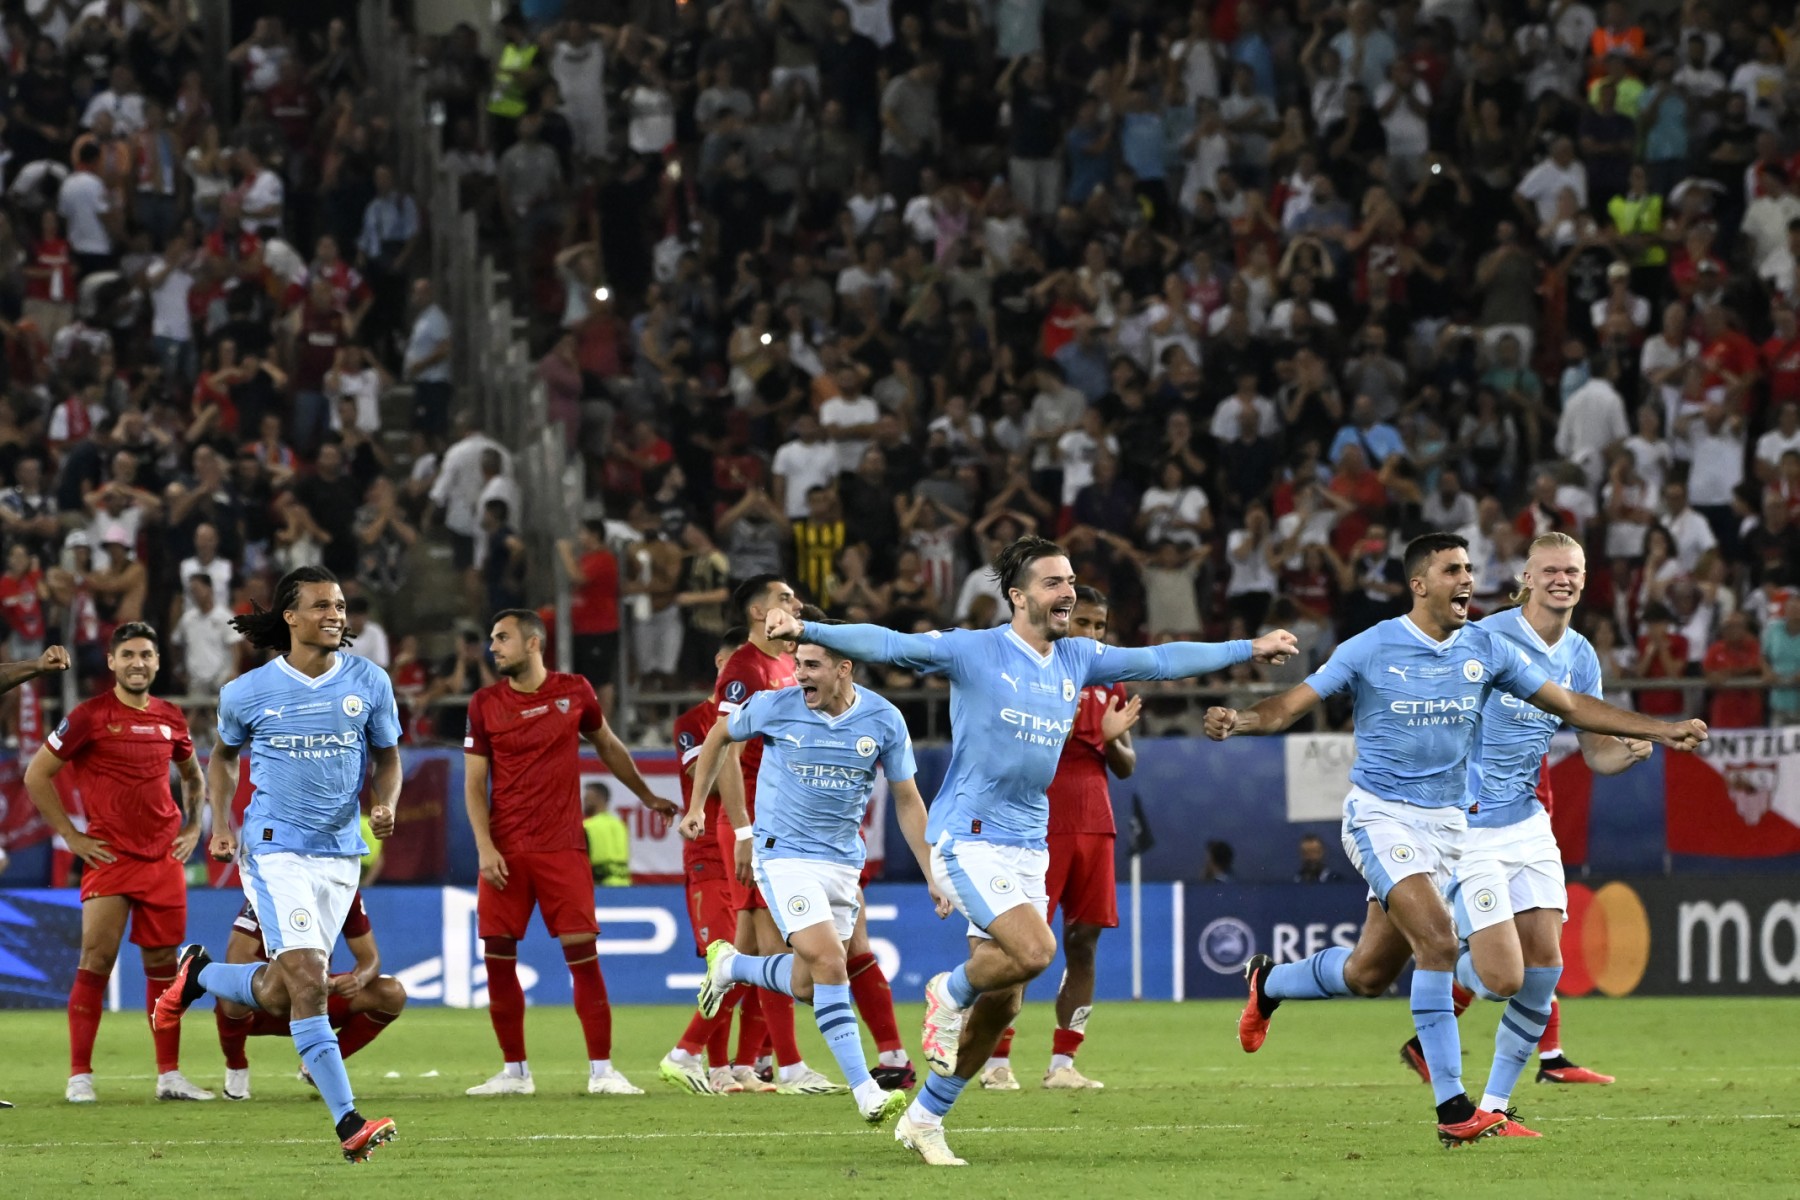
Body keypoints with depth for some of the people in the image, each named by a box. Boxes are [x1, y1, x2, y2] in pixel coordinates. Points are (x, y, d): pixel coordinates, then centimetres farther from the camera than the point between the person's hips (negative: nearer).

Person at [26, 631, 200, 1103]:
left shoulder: (170, 719, 9)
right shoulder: (89, 716, -6)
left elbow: (193, 775, 27)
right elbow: (36, 775, -2)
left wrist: (192, 828, 13)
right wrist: (72, 836, -5)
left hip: (164, 855, 4)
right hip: (109, 856, -4)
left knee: (163, 965, 6)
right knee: (96, 961, -9)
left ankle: (169, 1075, 12)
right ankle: (79, 1076, -4)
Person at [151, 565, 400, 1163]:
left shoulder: (368, 682, 2)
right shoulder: (249, 692, -3)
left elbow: (387, 755, 14)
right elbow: (223, 754, 15)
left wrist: (385, 804, -7)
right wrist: (220, 825, 2)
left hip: (340, 854, 4)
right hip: (274, 849, -4)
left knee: (276, 994, 6)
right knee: (309, 982, -18)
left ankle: (199, 973, 38)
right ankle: (348, 1123, -19)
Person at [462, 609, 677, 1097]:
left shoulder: (575, 692, 4)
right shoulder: (485, 704, 4)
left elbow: (608, 747, 21)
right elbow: (474, 782, 4)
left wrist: (647, 796, 29)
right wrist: (485, 847, -7)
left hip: (562, 847, -1)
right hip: (505, 851, 1)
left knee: (582, 953, -8)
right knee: (497, 956, -3)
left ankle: (602, 1071, -2)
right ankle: (514, 1071, 9)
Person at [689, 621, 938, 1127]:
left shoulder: (883, 720, -5)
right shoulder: (775, 707, -10)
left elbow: (907, 801, 5)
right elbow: (719, 737, 10)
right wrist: (697, 807, 13)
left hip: (843, 862, 4)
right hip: (785, 854, -4)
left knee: (806, 986, 5)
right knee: (829, 964, -20)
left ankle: (730, 965, 35)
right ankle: (866, 1093, -20)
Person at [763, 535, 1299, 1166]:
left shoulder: (1078, 659, 9)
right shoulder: (975, 652, -8)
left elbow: (1159, 660, 18)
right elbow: (889, 645, -16)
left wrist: (1249, 648, 20)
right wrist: (808, 632, -30)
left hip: (1028, 847, 6)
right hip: (969, 840, -6)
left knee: (1001, 1006, 5)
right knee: (1033, 951, -26)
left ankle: (924, 1118, 20)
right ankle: (949, 996, 5)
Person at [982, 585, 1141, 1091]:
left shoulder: (1108, 682, 16)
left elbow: (1126, 768, 18)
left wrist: (1111, 739, -4)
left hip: (1095, 827, 6)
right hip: (1040, 827, -6)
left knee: (1083, 943, 2)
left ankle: (1062, 1064, 5)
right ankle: (996, 1062, -3)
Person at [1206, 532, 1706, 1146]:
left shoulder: (1486, 650, 3)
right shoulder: (1371, 649, -8)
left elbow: (1571, 705, 9)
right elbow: (1291, 705, -7)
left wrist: (1660, 729, 2)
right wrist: (1240, 721, -29)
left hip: (1446, 822, 5)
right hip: (1380, 813, -5)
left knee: (1369, 973, 7)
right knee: (1438, 940, -24)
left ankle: (1268, 982, 40)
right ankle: (1452, 1108, -21)